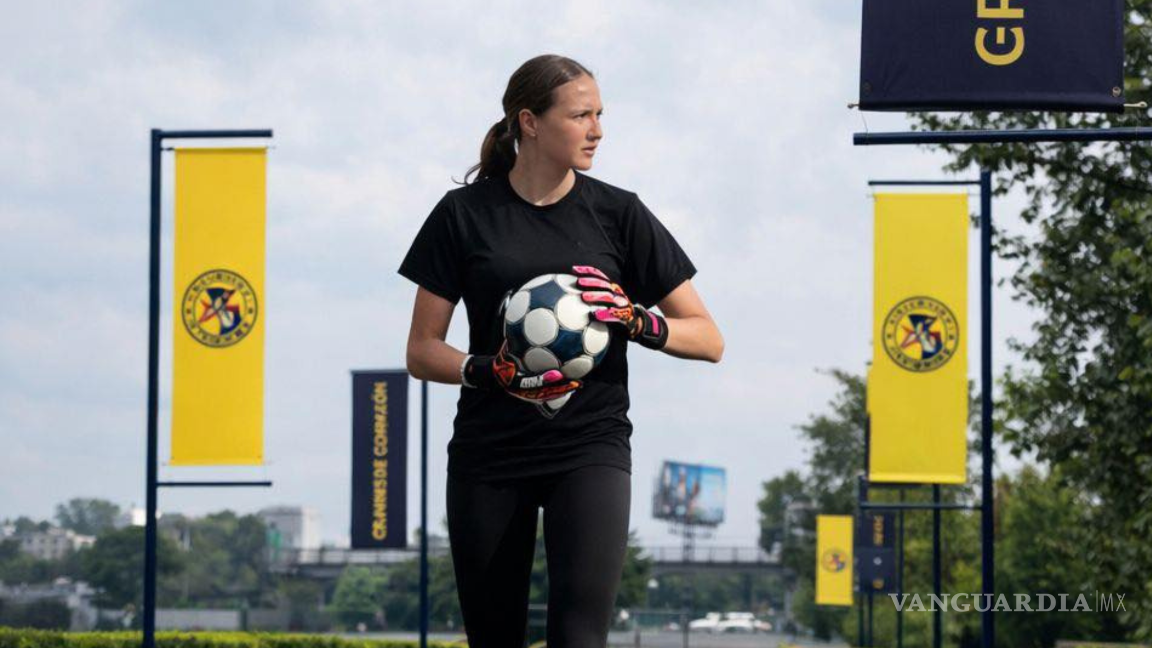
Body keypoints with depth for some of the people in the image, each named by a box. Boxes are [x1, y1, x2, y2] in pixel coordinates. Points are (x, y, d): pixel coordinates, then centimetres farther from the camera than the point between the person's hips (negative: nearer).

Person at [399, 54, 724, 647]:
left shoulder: (619, 213, 3)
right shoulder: (464, 214, 3)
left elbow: (709, 340, 4)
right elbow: (422, 353, 3)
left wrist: (635, 319, -16)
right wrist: (493, 372, -16)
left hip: (590, 447, -1)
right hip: (487, 456, 1)